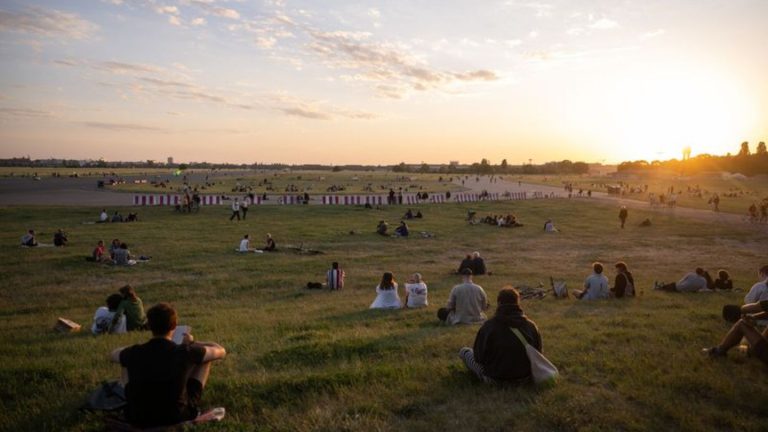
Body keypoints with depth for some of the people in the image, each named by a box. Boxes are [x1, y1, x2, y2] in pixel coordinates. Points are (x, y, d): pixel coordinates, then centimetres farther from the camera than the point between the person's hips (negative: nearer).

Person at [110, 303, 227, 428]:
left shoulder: (135, 352, -12)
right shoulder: (185, 352, -19)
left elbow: (113, 354, 15)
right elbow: (221, 352, -2)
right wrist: (192, 344, 12)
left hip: (139, 419, 3)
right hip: (178, 416, -2)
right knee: (205, 358, 9)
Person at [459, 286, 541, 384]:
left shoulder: (488, 326, -20)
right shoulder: (531, 326, -11)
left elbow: (479, 357, -12)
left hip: (495, 379, -4)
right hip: (525, 378, 4)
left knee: (465, 351, 18)